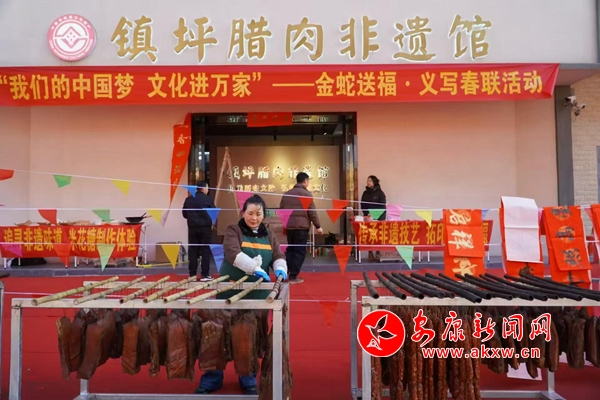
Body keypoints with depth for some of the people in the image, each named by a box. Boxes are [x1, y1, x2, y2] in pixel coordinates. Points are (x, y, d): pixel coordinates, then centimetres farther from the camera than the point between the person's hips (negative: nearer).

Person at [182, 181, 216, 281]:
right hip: (205, 227, -4)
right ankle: (204, 275, 1)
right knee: (206, 251, 2)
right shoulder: (208, 199, -7)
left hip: (192, 228, 4)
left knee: (193, 251, 9)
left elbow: (184, 214, 9)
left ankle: (192, 274, 11)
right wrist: (210, 222, 14)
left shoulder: (188, 199, 5)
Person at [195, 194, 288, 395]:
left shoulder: (269, 235, 10)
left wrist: (280, 269, -21)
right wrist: (255, 268, -35)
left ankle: (249, 380, 25)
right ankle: (210, 381, 17)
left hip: (257, 293, 3)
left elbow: (279, 256, 3)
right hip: (231, 291, -3)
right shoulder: (233, 230, -4)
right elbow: (233, 253, -22)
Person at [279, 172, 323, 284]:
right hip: (301, 226, -6)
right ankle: (293, 276, -1)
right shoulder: (306, 194, -6)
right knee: (299, 251, 0)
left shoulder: (286, 194, 12)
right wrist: (318, 226, -3)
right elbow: (312, 212, -9)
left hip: (289, 226, 6)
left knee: (290, 249, 17)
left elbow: (281, 209, 15)